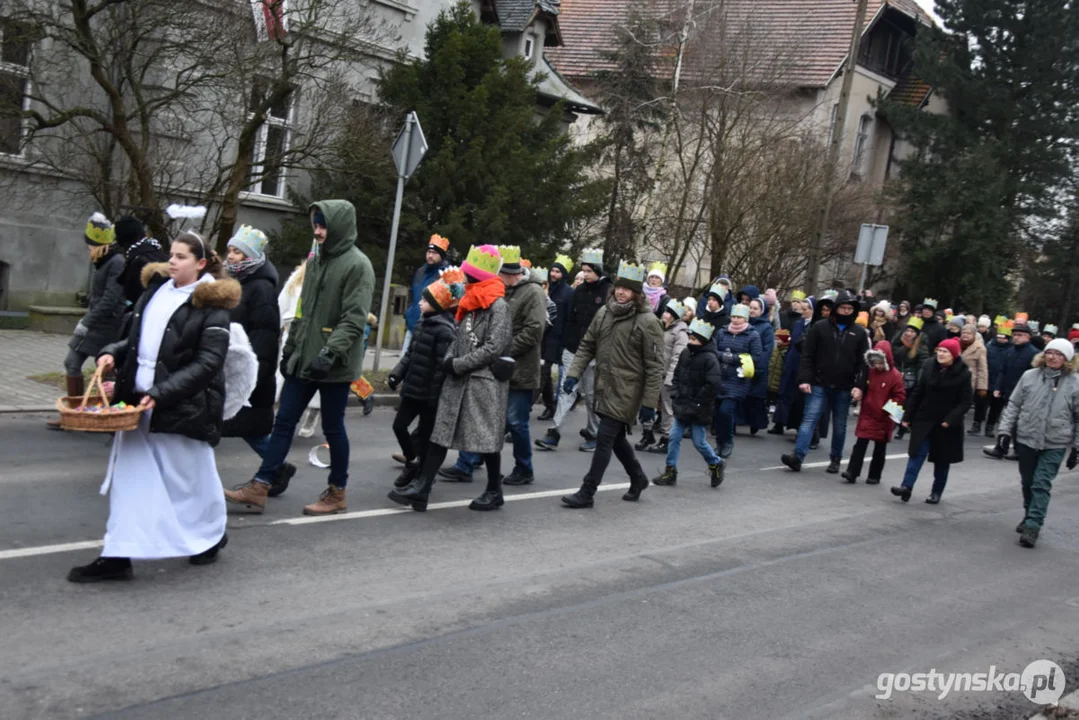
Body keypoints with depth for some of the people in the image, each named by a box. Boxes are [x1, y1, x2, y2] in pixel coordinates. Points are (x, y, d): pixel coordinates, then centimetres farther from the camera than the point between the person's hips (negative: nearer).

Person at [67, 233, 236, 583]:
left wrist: (161, 393, -22)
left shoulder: (211, 305, -11)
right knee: (130, 476, 4)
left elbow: (207, 363, -17)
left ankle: (210, 536, 34)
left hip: (182, 407, -6)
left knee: (189, 475, 9)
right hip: (137, 402, 6)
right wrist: (113, 353, -1)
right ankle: (118, 556, 9)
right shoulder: (156, 289, 9)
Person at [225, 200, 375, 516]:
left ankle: (337, 493, 19)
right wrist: (290, 348, 17)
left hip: (333, 365, -7)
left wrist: (330, 353, -26)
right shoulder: (316, 259, 13)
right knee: (283, 421, 6)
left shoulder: (357, 265, -10)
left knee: (333, 428, 4)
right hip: (303, 360, 7)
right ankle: (258, 489, 10)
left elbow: (354, 320, -18)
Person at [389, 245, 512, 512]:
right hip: (458, 379, 8)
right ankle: (420, 488, 4)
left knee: (487, 437, 2)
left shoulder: (499, 305, -12)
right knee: (440, 432, 3)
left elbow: (494, 347, -19)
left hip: (484, 380, -8)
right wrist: (449, 360, 3)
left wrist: (458, 364, -16)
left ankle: (494, 492, 18)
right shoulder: (470, 302, 14)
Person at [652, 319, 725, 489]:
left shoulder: (710, 358, -16)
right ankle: (670, 472, 13)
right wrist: (676, 392, 4)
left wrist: (697, 402, -17)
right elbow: (677, 374, 17)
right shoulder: (685, 353, 4)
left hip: (699, 410, -6)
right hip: (682, 407, 6)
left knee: (699, 442, 3)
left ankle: (716, 464, 28)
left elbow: (713, 385, -21)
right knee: (674, 438, 5)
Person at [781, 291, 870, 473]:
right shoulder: (819, 328, 1)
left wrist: (859, 386, -8)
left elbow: (863, 362, 2)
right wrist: (804, 379, -8)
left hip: (844, 388, 1)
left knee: (839, 425, 11)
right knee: (809, 419, -9)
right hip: (820, 385, -1)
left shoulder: (860, 333, 4)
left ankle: (835, 459, 22)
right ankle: (798, 456, -15)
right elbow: (808, 356, 1)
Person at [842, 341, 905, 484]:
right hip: (867, 414, 3)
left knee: (880, 448, 9)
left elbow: (901, 396, -10)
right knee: (860, 443, -3)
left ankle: (874, 476, 18)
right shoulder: (870, 372, 4)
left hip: (883, 418, -3)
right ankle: (852, 472, -6)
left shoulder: (895, 375, -11)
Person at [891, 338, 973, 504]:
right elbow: (918, 393, 4)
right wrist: (908, 416, 4)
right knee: (918, 453, -8)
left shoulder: (963, 373, -10)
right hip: (925, 418, 2)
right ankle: (907, 486, -16)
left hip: (946, 424, -2)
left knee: (942, 459, 9)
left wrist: (951, 419, -21)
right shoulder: (929, 366, -1)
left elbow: (966, 401, -10)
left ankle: (936, 492, 20)